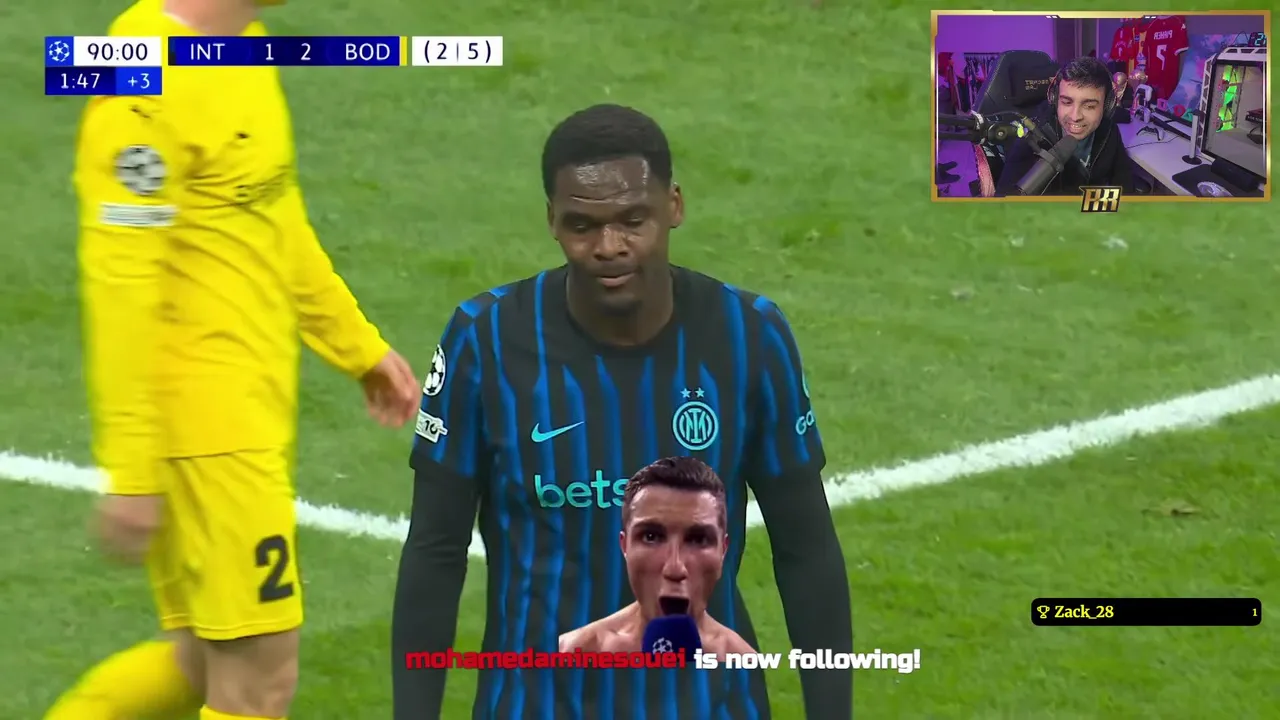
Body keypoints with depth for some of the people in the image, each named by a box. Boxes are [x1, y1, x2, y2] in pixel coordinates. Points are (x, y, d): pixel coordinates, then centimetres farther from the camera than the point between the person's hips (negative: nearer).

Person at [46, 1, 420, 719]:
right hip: (203, 419, -9)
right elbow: (117, 284, -20)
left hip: (256, 404, 9)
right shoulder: (150, 86, -20)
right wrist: (131, 471, -20)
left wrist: (360, 345, 25)